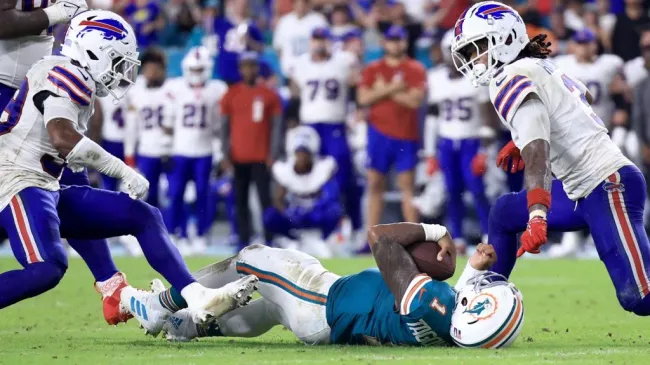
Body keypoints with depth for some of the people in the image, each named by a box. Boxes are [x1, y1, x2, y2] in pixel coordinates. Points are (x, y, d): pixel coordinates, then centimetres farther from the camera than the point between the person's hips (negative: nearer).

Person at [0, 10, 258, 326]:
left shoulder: (72, 81, 18)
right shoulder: (67, 74, -12)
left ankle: (196, 299, -4)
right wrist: (123, 170, -22)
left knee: (144, 217, 6)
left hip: (47, 191, 10)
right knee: (47, 269, -33)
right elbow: (62, 137, -27)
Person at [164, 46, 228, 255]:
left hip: (204, 153, 0)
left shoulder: (217, 90, 2)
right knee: (175, 194, -4)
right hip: (179, 151, 0)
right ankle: (179, 235, 4)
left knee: (202, 195, 1)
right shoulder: (175, 88, 1)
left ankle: (201, 236, 11)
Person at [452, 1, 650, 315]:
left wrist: (537, 216, -36)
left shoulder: (511, 81, -11)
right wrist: (522, 140, 36)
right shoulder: (540, 67, 15)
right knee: (504, 213, 22)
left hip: (609, 185, -10)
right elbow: (585, 97, 36)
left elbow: (536, 155, -25)